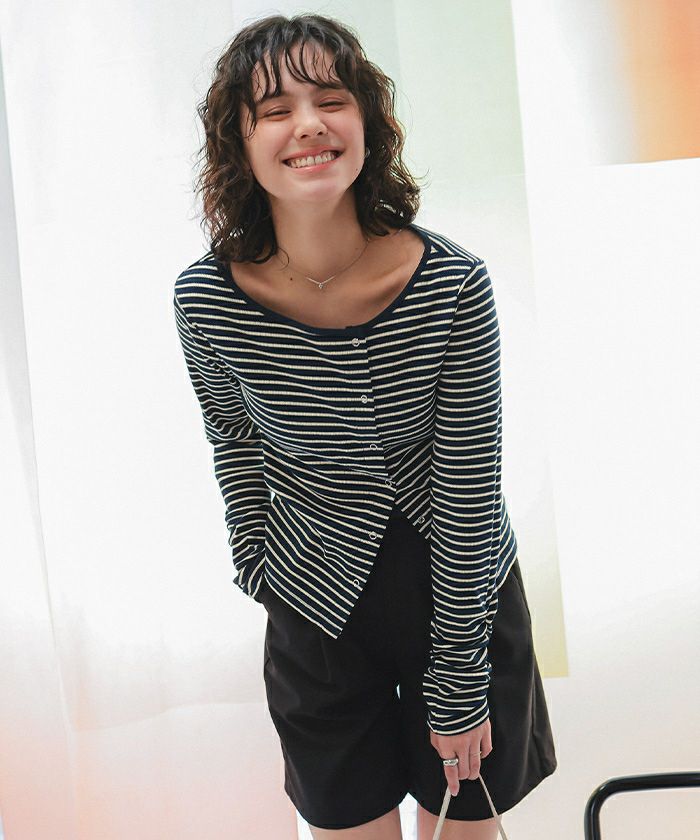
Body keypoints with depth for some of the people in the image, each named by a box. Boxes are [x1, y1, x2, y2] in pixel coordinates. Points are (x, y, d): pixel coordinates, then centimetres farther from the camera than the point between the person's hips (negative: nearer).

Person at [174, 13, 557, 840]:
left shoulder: (453, 286, -23)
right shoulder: (207, 298, -17)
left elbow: (469, 500, -17)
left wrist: (459, 688, -11)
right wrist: (256, 566, 8)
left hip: (460, 590, -1)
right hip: (317, 607, 1)